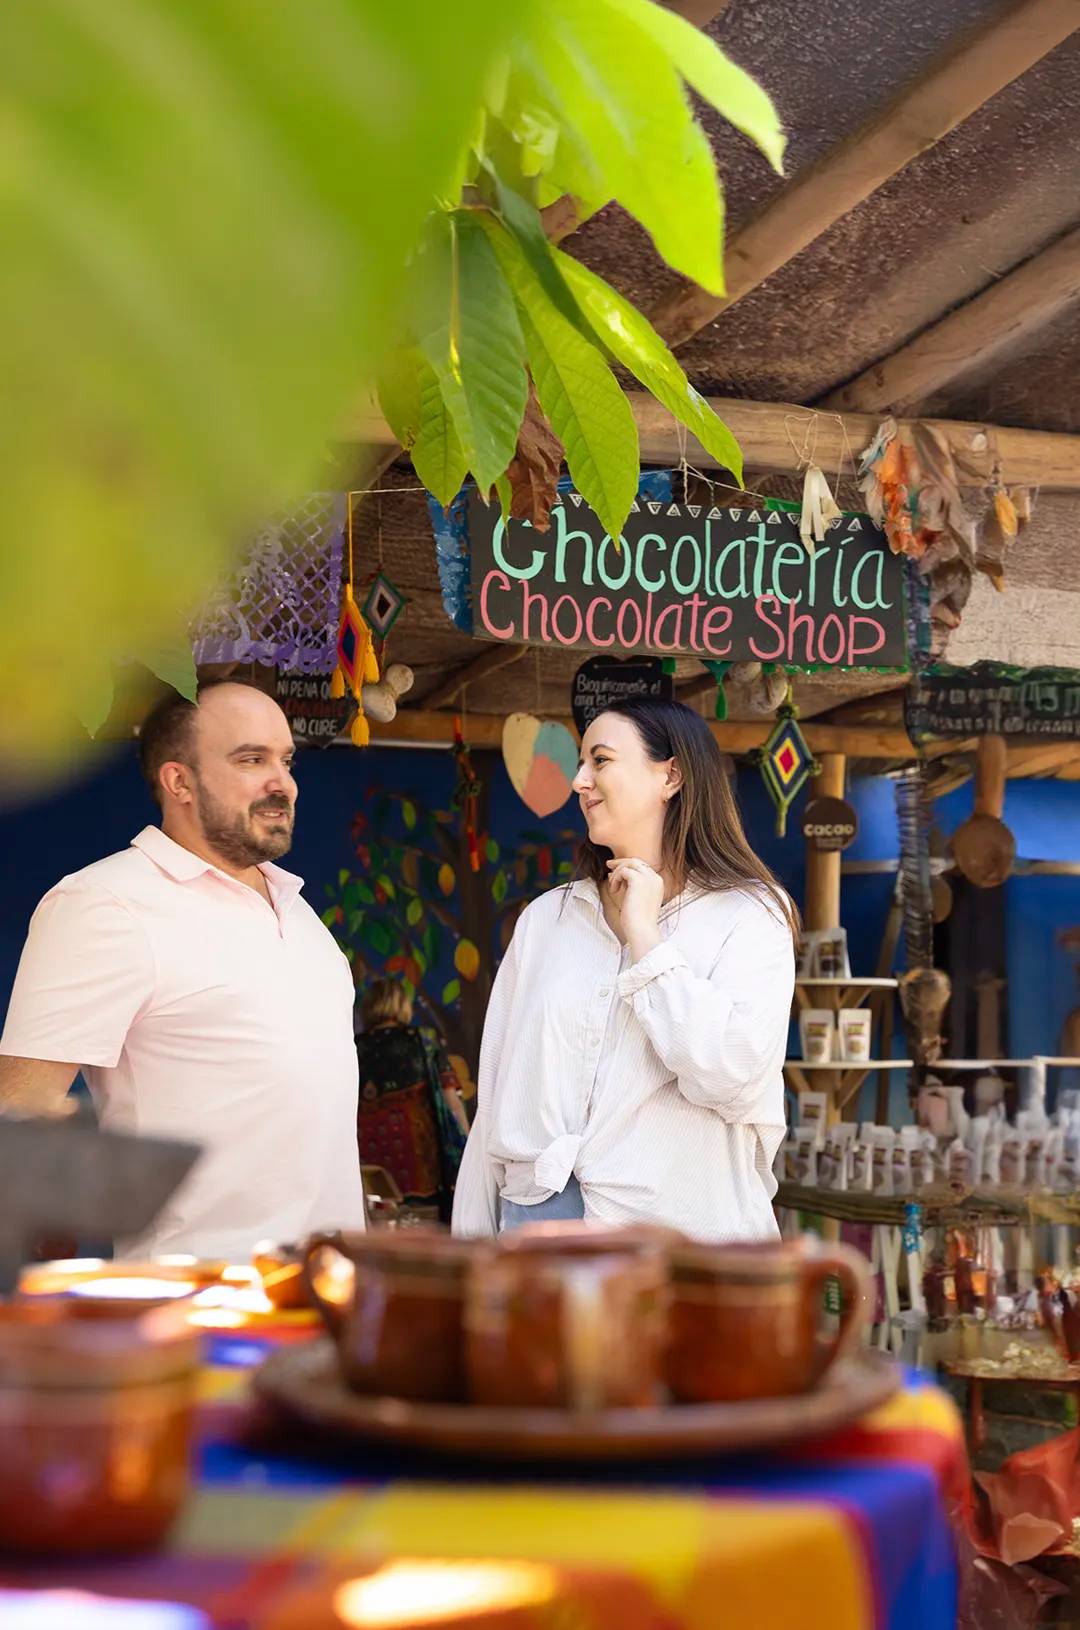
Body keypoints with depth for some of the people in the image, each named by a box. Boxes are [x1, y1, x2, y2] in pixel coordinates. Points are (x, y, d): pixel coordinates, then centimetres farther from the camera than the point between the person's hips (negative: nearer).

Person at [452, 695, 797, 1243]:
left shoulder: (748, 917, -3)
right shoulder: (544, 918, 8)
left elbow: (734, 1077, -18)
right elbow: (496, 1093, 9)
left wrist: (645, 940, -12)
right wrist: (472, 1239, 7)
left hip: (678, 1223, -3)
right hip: (536, 1211, 3)